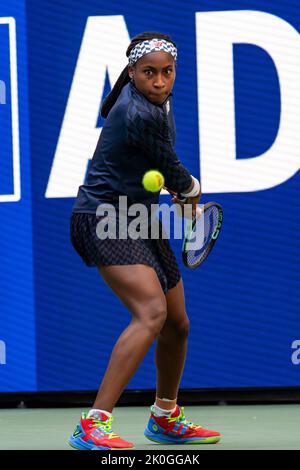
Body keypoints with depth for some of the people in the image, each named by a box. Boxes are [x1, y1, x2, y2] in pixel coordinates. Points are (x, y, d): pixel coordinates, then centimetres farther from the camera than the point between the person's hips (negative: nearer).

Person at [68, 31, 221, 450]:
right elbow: (175, 175, -9)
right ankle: (92, 426, -33)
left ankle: (165, 421, 37)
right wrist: (192, 190, 12)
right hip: (105, 215, -10)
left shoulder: (155, 100, 7)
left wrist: (179, 191, 18)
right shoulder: (141, 116, -24)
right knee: (152, 312, -28)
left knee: (177, 324, 16)